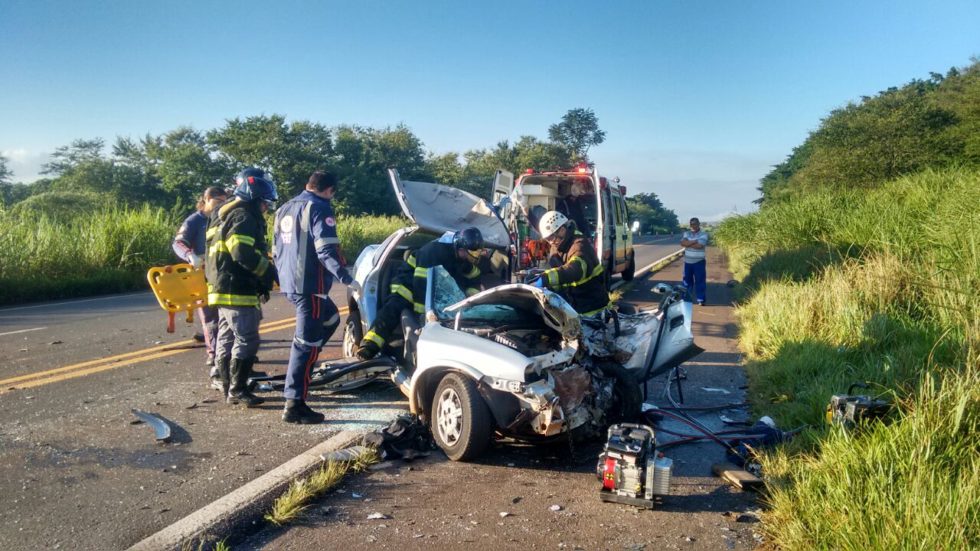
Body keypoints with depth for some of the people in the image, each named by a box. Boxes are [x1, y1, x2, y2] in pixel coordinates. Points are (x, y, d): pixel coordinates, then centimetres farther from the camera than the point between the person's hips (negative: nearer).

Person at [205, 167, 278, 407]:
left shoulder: (225, 214, 20)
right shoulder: (243, 217, -14)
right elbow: (244, 253, -26)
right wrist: (271, 272, -16)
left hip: (223, 288, 11)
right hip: (238, 291, -11)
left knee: (226, 339, 15)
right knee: (246, 340, -7)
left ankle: (228, 387, 24)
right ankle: (237, 390, -4)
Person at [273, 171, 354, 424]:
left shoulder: (286, 208, 17)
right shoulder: (319, 208, -10)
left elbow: (277, 250, 24)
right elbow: (326, 250, -21)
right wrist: (347, 279, -25)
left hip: (289, 283, 9)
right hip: (310, 285, -9)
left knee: (331, 319, 26)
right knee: (306, 343, -6)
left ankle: (300, 366, 20)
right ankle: (294, 405, -5)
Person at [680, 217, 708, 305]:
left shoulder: (703, 235, -6)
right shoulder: (686, 234, 7)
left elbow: (699, 246, -22)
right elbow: (682, 243, -10)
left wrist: (688, 244, -12)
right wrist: (694, 241, -17)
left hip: (699, 262, -4)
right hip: (688, 262, 4)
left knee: (700, 281, -2)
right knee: (687, 280, 11)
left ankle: (701, 299, 2)